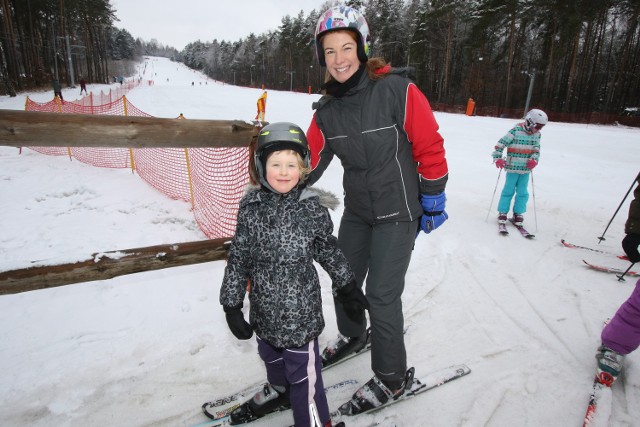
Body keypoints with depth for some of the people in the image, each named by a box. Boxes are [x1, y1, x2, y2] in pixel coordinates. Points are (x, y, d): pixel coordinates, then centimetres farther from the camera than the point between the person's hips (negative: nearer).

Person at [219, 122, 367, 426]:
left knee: (302, 370, 6)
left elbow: (328, 250, 2)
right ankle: (278, 391, 59)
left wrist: (347, 286, 11)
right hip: (263, 309, 5)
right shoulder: (250, 207, -8)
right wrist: (232, 306, 0)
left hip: (300, 310, -4)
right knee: (271, 357, 28)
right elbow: (238, 259, -2)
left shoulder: (312, 208, -13)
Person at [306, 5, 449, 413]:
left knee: (382, 295, -4)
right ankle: (353, 335, 48)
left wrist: (433, 199, -7)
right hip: (356, 210, 6)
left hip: (398, 212, -5)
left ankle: (392, 377, 22)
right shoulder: (326, 110, -1)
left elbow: (429, 145, -12)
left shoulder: (397, 89, -17)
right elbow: (310, 161, 4)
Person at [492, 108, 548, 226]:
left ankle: (518, 214, 21)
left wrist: (534, 159, -6)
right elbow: (501, 143, -12)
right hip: (513, 167, -5)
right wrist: (497, 158, -17)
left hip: (526, 169, 5)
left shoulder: (536, 134, 7)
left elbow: (536, 149, 13)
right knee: (509, 190, 3)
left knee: (522, 192, 9)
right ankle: (502, 213, 14)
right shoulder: (516, 131, -11)